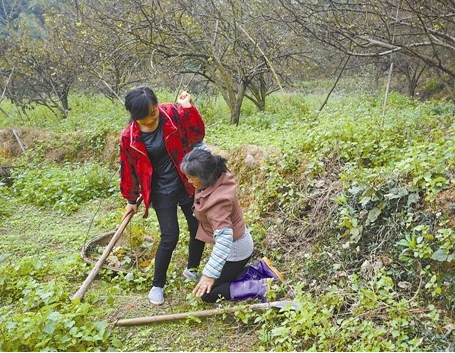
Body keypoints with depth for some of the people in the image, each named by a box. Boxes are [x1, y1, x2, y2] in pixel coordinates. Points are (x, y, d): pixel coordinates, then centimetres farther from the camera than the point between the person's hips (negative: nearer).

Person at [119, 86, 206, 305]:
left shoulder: (172, 113, -14)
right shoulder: (129, 137, -14)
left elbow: (197, 135, -7)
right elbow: (129, 170, -1)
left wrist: (188, 108, -22)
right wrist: (131, 200, 10)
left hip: (186, 184, 3)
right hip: (162, 192, -2)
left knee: (199, 228, 10)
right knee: (170, 237, -6)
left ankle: (191, 269, 37)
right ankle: (157, 285, 15)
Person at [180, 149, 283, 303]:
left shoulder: (217, 200, -36)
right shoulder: (219, 176, -11)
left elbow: (224, 239, -40)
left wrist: (209, 274, -40)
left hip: (234, 250, -9)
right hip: (238, 242, 9)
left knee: (207, 294, 2)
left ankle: (261, 287, -5)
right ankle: (261, 269, 18)